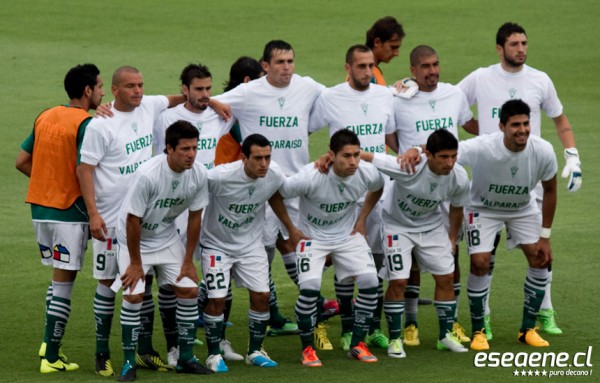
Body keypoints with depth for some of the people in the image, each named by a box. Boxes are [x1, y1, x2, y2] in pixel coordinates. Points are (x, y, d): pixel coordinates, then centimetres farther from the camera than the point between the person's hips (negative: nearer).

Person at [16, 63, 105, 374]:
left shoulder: (45, 117, 8)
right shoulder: (86, 124, -14)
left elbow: (22, 161, 10)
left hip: (40, 207, 7)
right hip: (68, 210, -7)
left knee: (59, 276, 21)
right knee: (63, 281, -1)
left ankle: (49, 343, 19)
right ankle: (51, 356, 0)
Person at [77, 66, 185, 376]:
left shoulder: (149, 107, 3)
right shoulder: (100, 126, -14)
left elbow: (177, 100, 22)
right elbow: (84, 170, -12)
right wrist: (93, 213, -18)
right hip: (111, 219, -6)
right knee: (107, 282, 1)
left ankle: (145, 350, 18)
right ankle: (102, 353, 8)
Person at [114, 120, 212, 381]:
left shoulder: (198, 174, -17)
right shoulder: (148, 174, -33)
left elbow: (195, 216, -4)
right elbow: (133, 220, -24)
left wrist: (188, 260, -1)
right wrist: (135, 263, -17)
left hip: (167, 237, 5)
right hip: (134, 238, -5)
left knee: (189, 290, -1)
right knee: (134, 295, -16)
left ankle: (185, 358, 12)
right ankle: (129, 362, -4)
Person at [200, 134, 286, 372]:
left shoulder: (274, 176, -15)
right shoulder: (221, 177, -31)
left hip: (250, 243, 4)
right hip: (217, 243, -4)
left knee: (262, 295, -2)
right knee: (217, 299, -10)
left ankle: (255, 351, 16)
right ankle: (214, 355, 7)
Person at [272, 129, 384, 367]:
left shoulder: (367, 174, -17)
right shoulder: (310, 178, -30)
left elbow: (377, 188, 11)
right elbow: (275, 195, -15)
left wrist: (362, 219, 6)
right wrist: (291, 228, -9)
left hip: (348, 235, 4)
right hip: (312, 236, -4)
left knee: (370, 281, -12)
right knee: (309, 287, -23)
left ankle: (357, 345, 5)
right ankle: (307, 348, -2)